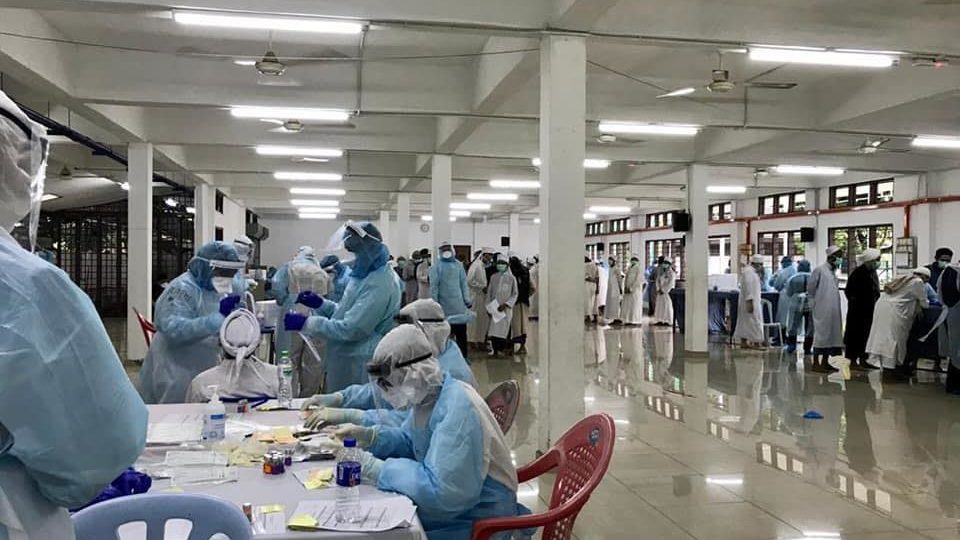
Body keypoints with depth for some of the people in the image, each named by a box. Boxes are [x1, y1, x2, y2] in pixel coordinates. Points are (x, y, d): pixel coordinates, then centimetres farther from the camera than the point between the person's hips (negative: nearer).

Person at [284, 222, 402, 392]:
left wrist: (306, 323, -22)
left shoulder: (379, 284, -23)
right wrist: (320, 303, 4)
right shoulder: (367, 275, 10)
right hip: (347, 361, 10)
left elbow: (352, 329, -26)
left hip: (360, 367, -10)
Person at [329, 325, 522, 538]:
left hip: (478, 518, -8)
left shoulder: (457, 409, -28)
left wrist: (374, 468, -24)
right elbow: (409, 441, 17)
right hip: (452, 498, 8)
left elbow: (440, 491, -31)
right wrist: (367, 436, -1)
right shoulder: (427, 396, 0)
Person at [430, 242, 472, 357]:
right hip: (444, 305, -3)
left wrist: (467, 299, 2)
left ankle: (463, 357, 12)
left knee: (461, 332, 4)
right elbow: (434, 287, -6)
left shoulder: (458, 265, 9)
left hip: (459, 304, 3)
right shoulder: (436, 267, -2)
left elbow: (464, 283, 9)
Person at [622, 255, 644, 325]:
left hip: (636, 289, -7)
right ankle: (628, 320, 5)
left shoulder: (639, 268, -6)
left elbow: (638, 280, -13)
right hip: (628, 290, 7)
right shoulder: (629, 269, 16)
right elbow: (626, 279, 14)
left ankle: (635, 321, -4)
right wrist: (625, 288, -1)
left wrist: (631, 288, -16)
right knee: (627, 306, 3)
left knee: (635, 305, -5)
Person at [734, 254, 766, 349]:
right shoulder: (748, 271, -16)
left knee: (745, 322, 10)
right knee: (754, 321, -9)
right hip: (750, 301, -10)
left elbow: (758, 285, 21)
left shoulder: (753, 272, 16)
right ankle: (756, 343, -8)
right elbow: (747, 287, -23)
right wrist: (749, 301, -26)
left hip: (754, 301, 10)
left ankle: (743, 342, 13)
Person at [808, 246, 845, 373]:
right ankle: (816, 363, -1)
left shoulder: (833, 272, 14)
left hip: (833, 311, 8)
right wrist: (813, 305, -7)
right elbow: (810, 289, -7)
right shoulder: (819, 270, -8)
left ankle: (825, 362, 16)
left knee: (832, 335, 8)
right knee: (821, 334, -6)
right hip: (822, 310, -8)